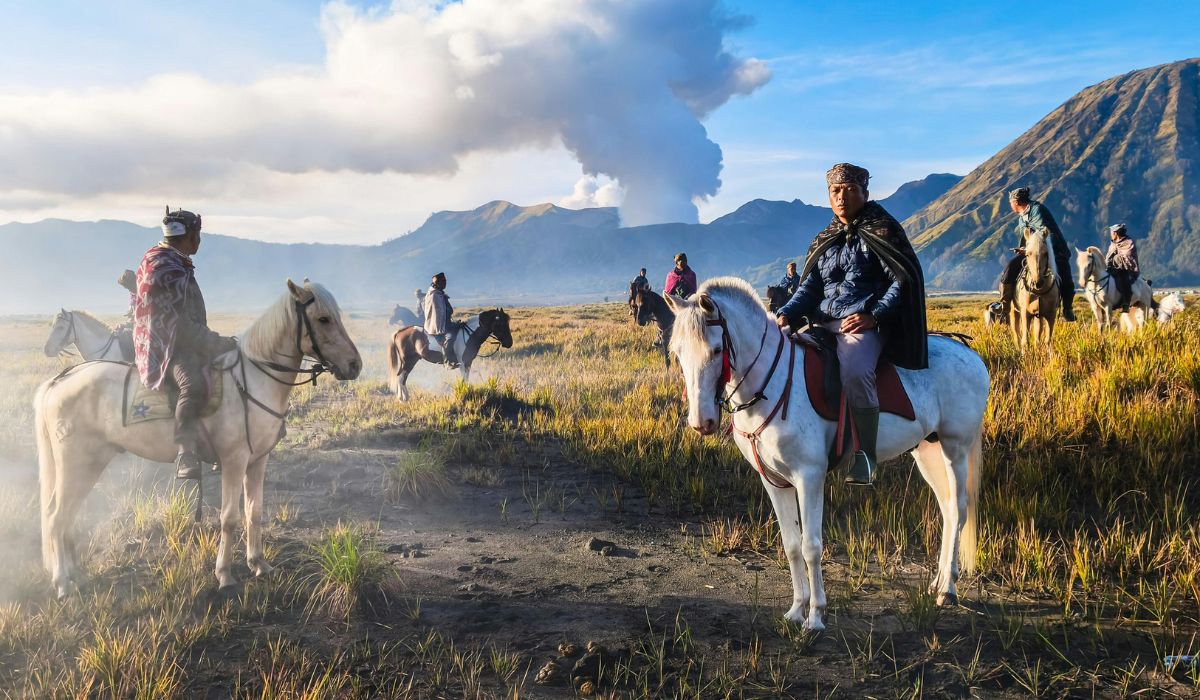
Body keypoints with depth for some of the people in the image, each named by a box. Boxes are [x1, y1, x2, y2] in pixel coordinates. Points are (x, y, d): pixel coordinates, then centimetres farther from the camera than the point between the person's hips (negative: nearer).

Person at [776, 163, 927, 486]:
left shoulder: (881, 231, 2)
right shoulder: (825, 241, 20)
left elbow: (907, 278, -5)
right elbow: (809, 287, 18)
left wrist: (874, 315, -17)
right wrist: (787, 314, -2)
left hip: (865, 324, -7)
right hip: (823, 323, 7)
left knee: (855, 371, -36)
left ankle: (865, 456, -23)